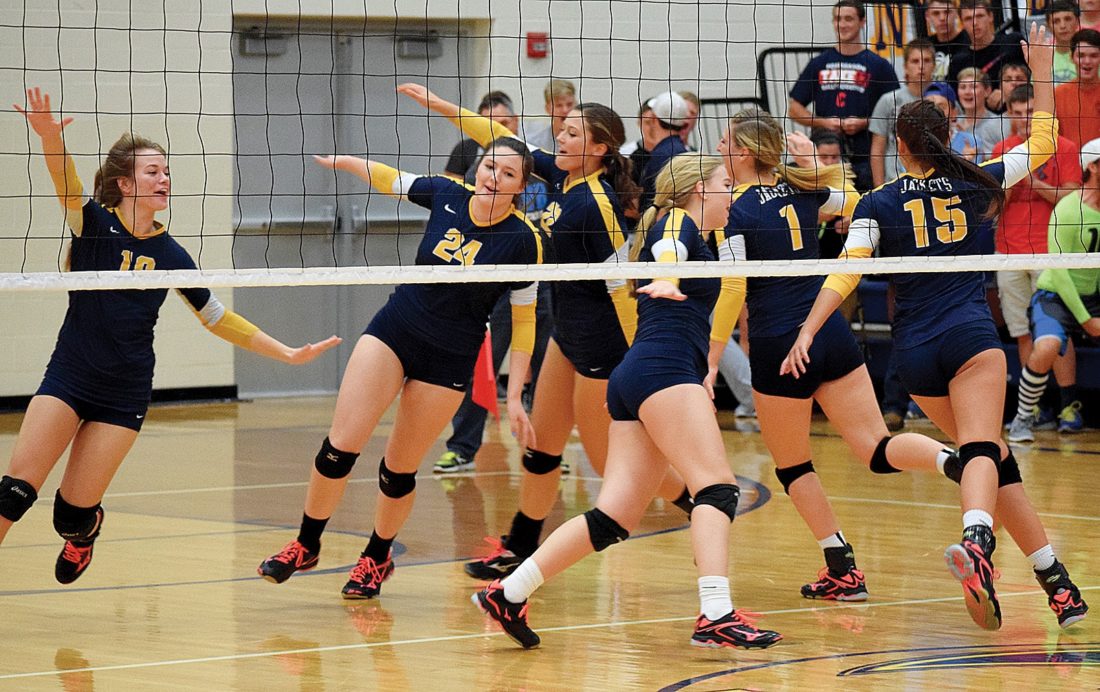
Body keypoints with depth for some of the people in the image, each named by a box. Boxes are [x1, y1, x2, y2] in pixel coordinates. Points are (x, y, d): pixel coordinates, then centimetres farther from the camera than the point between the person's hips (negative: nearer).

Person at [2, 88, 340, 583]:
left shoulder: (170, 254, 2)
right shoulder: (93, 223, -7)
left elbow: (217, 318, 12)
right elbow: (67, 186, -28)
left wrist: (288, 354, 8)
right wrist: (50, 137, -50)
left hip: (125, 395, 2)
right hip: (68, 378, -2)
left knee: (73, 513, 0)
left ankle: (85, 529, 36)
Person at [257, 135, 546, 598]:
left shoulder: (523, 241, -13)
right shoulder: (446, 196, -6)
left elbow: (523, 322, -7)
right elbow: (387, 179, 13)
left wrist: (515, 396, -10)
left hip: (449, 361, -2)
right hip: (393, 331, 2)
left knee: (399, 468, 5)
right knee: (340, 445, -6)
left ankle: (377, 558, 29)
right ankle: (306, 546, 11)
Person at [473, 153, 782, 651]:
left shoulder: (691, 238, 28)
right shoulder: (678, 223, 0)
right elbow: (668, 249, -23)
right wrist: (668, 281, -42)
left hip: (632, 384, 9)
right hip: (665, 372, -9)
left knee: (615, 517, 0)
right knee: (718, 488, -18)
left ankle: (507, 593, -1)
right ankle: (715, 616, -31)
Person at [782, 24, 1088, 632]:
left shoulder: (878, 205, 5)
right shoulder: (979, 184, 6)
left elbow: (844, 275, -6)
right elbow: (1041, 144, 20)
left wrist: (806, 333, -7)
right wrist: (1041, 75, 27)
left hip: (915, 353, 2)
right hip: (971, 336, -2)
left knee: (995, 458, 11)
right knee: (981, 451, -18)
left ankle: (1055, 581, 9)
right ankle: (977, 542, -50)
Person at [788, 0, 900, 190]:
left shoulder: (879, 66, 6)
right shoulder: (819, 64, 13)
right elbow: (795, 108, 14)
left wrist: (864, 123, -10)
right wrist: (823, 122, -3)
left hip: (865, 158, -2)